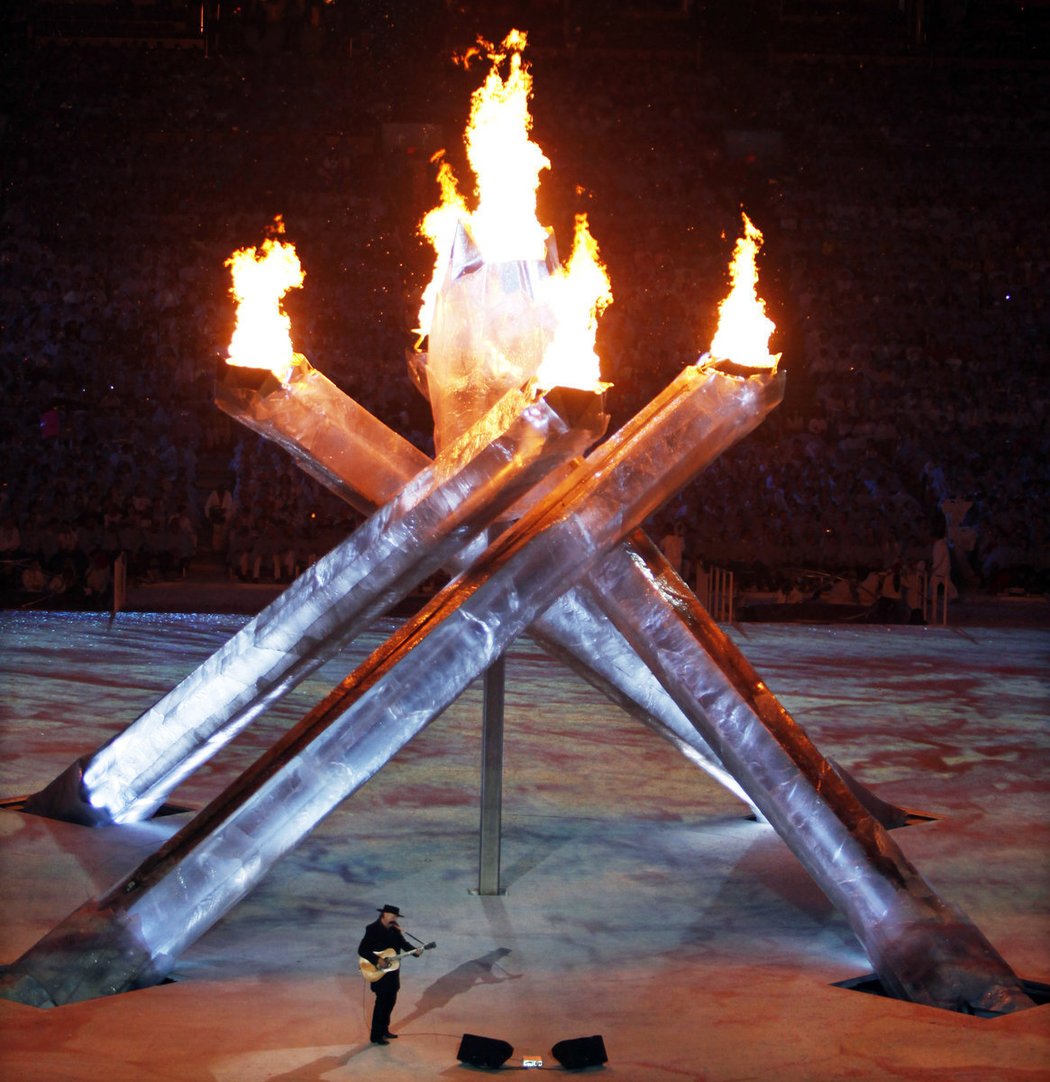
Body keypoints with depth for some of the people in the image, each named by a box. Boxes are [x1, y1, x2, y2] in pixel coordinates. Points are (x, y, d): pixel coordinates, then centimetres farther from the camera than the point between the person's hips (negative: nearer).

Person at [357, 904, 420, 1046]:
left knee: (390, 1001, 15)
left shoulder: (394, 929, 4)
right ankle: (376, 1036, 4)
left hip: (392, 972, 8)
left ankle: (384, 1030, 30)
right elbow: (362, 950, -22)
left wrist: (415, 950, -15)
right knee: (381, 1002, -5)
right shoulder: (373, 929, -17)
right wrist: (377, 961, -28)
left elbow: (403, 943, 4)